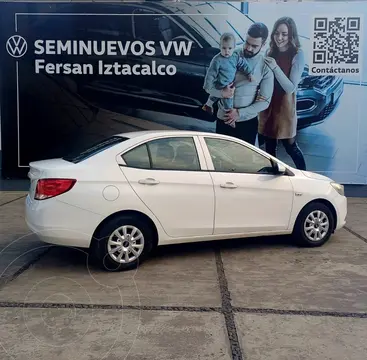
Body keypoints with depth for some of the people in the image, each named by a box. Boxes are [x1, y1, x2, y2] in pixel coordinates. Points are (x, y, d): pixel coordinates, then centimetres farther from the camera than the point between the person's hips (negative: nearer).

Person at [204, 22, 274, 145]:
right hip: (223, 119, 1)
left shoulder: (266, 66, -6)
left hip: (248, 121, 0)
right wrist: (221, 92, -23)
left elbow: (265, 101, -7)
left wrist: (240, 113, -16)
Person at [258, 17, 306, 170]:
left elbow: (291, 87, -17)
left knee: (290, 146, 7)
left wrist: (275, 68, -27)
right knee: (269, 147, 14)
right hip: (268, 105, 5)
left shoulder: (297, 55, -14)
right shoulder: (270, 52, 2)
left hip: (284, 107, -5)